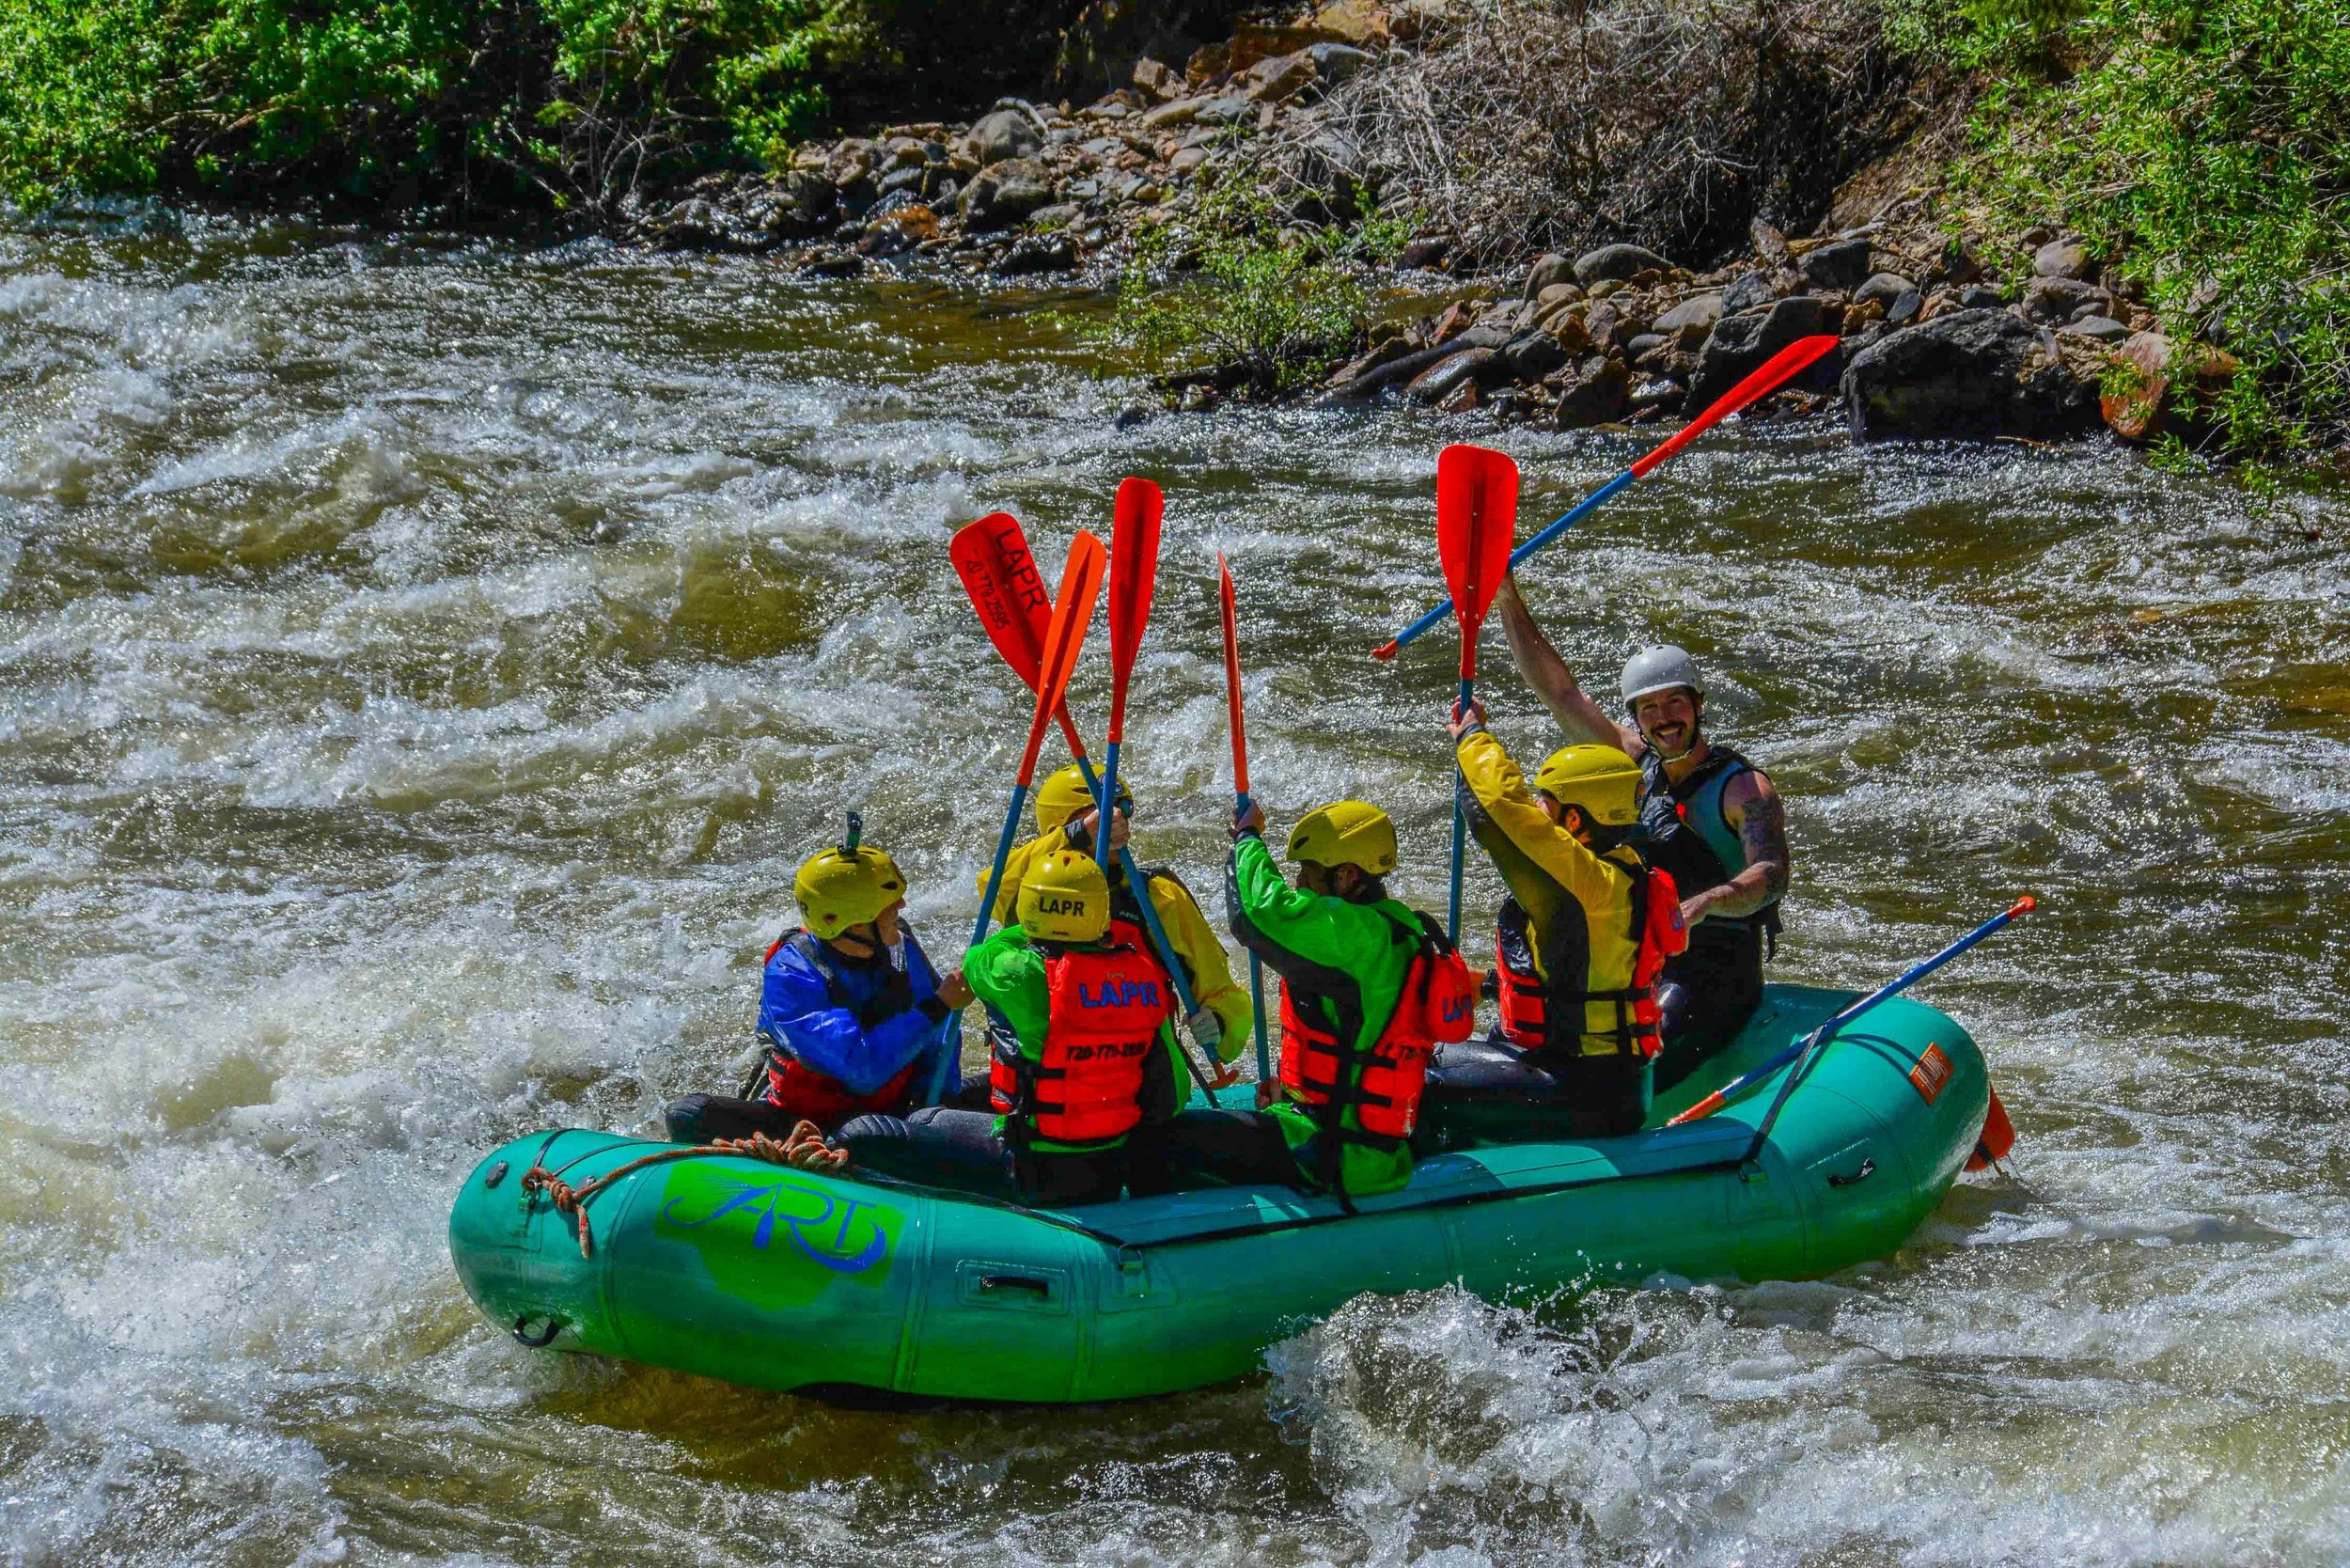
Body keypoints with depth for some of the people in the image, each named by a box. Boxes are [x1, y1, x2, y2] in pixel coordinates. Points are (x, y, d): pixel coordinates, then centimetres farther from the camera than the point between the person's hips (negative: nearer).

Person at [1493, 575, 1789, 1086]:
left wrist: (1701, 904, -45)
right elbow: (1559, 690, 9)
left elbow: (1771, 875, -25)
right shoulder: (1638, 766, 10)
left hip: (1715, 979, -6)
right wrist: (1507, 598, 2)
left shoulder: (1743, 788, -8)